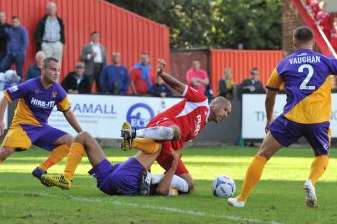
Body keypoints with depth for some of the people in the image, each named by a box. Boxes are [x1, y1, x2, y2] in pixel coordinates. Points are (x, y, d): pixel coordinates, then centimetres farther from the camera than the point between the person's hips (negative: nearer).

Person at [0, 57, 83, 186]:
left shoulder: (58, 91, -2)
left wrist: (81, 133, 9)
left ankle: (41, 170, -8)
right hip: (23, 125, -6)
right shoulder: (30, 86, -17)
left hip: (42, 127, 6)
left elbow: (68, 112, 11)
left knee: (69, 141, -8)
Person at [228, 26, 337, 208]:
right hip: (319, 121, 1)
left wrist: (269, 120, 32)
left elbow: (270, 94, 20)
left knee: (263, 155, 10)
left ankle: (242, 198, 6)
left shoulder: (285, 64, 12)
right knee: (322, 155, 25)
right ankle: (311, 181, -7)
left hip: (292, 118, -1)